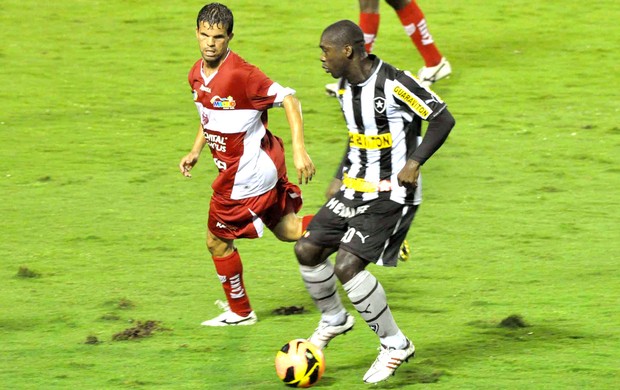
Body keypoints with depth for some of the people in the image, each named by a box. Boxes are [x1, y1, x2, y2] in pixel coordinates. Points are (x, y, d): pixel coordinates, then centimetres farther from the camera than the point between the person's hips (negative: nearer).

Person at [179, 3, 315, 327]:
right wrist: (195, 152, 12)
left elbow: (289, 100, -23)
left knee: (218, 242, 6)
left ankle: (239, 311, 26)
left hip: (246, 173, -9)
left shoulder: (240, 74, -26)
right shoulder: (197, 75, 2)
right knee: (286, 229, 17)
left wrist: (299, 150, -29)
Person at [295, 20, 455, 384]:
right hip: (355, 190, 9)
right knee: (307, 250, 6)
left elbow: (443, 119, -18)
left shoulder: (394, 83, -20)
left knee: (348, 266, -20)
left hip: (391, 196, -9)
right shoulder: (348, 88, 7)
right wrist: (341, 176, 20)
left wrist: (415, 162, -26)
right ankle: (334, 319, 32)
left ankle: (395, 344, -6)